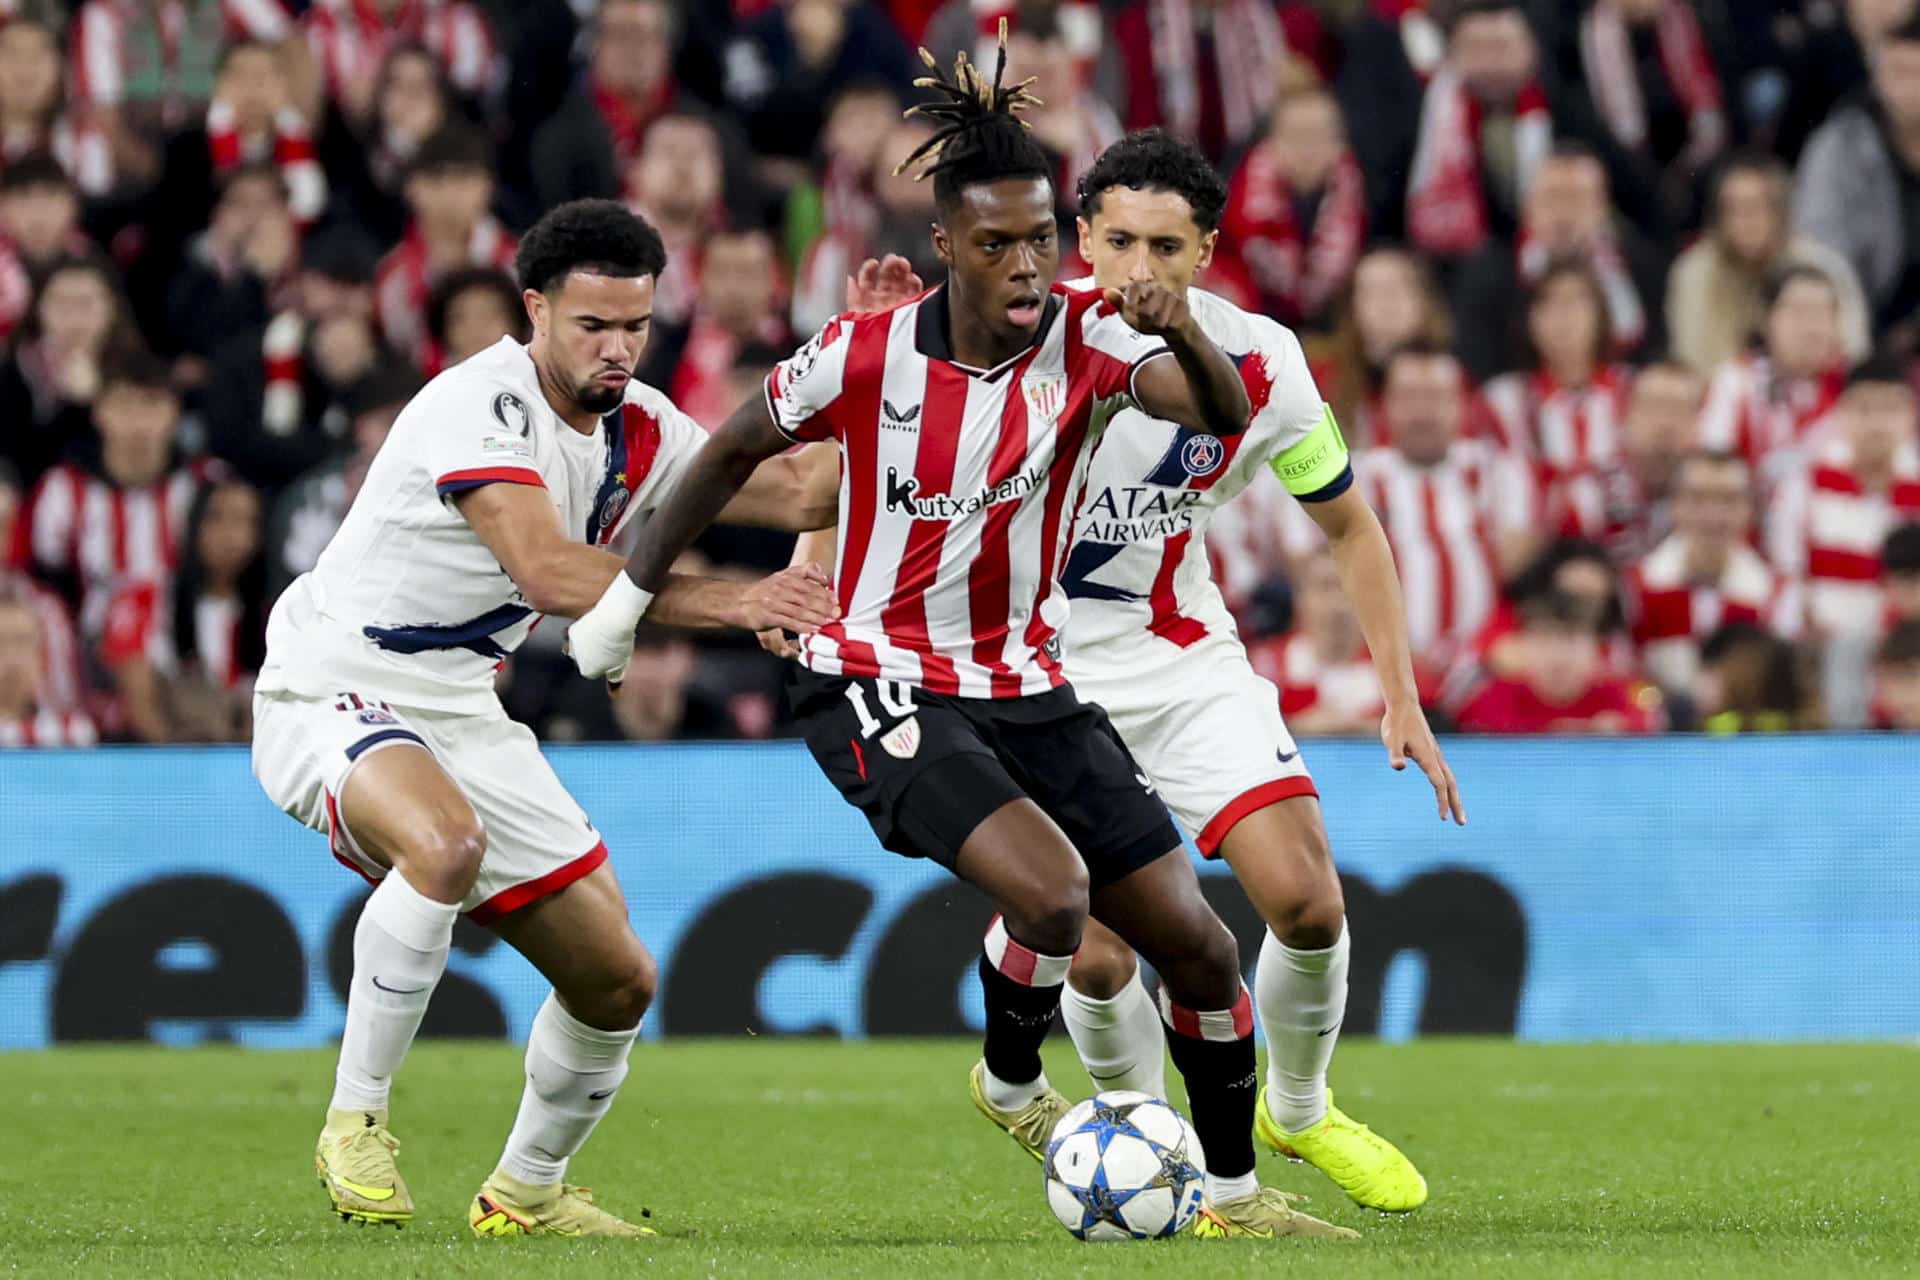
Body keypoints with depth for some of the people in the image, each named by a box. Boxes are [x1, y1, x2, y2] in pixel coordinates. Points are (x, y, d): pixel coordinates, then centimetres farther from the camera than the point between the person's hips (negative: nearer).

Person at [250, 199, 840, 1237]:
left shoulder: (636, 430, 3)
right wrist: (729, 603, -44)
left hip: (461, 713, 8)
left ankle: (525, 1192, 30)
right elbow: (548, 571, -36)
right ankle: (354, 1124, -24)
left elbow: (797, 491, 11)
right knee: (445, 843, -40)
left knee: (618, 983, 5)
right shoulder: (481, 406, -23)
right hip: (332, 691, -8)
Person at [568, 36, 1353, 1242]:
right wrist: (629, 593, 10)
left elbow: (1225, 414, -28)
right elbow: (731, 453, 3)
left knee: (1198, 945, 3)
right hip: (880, 683, -4)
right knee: (1051, 888, -28)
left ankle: (1235, 1191, 24)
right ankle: (1012, 1085, 2)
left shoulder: (1082, 333, -10)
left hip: (1028, 685, 4)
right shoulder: (863, 357, -15)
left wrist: (1186, 335, -50)